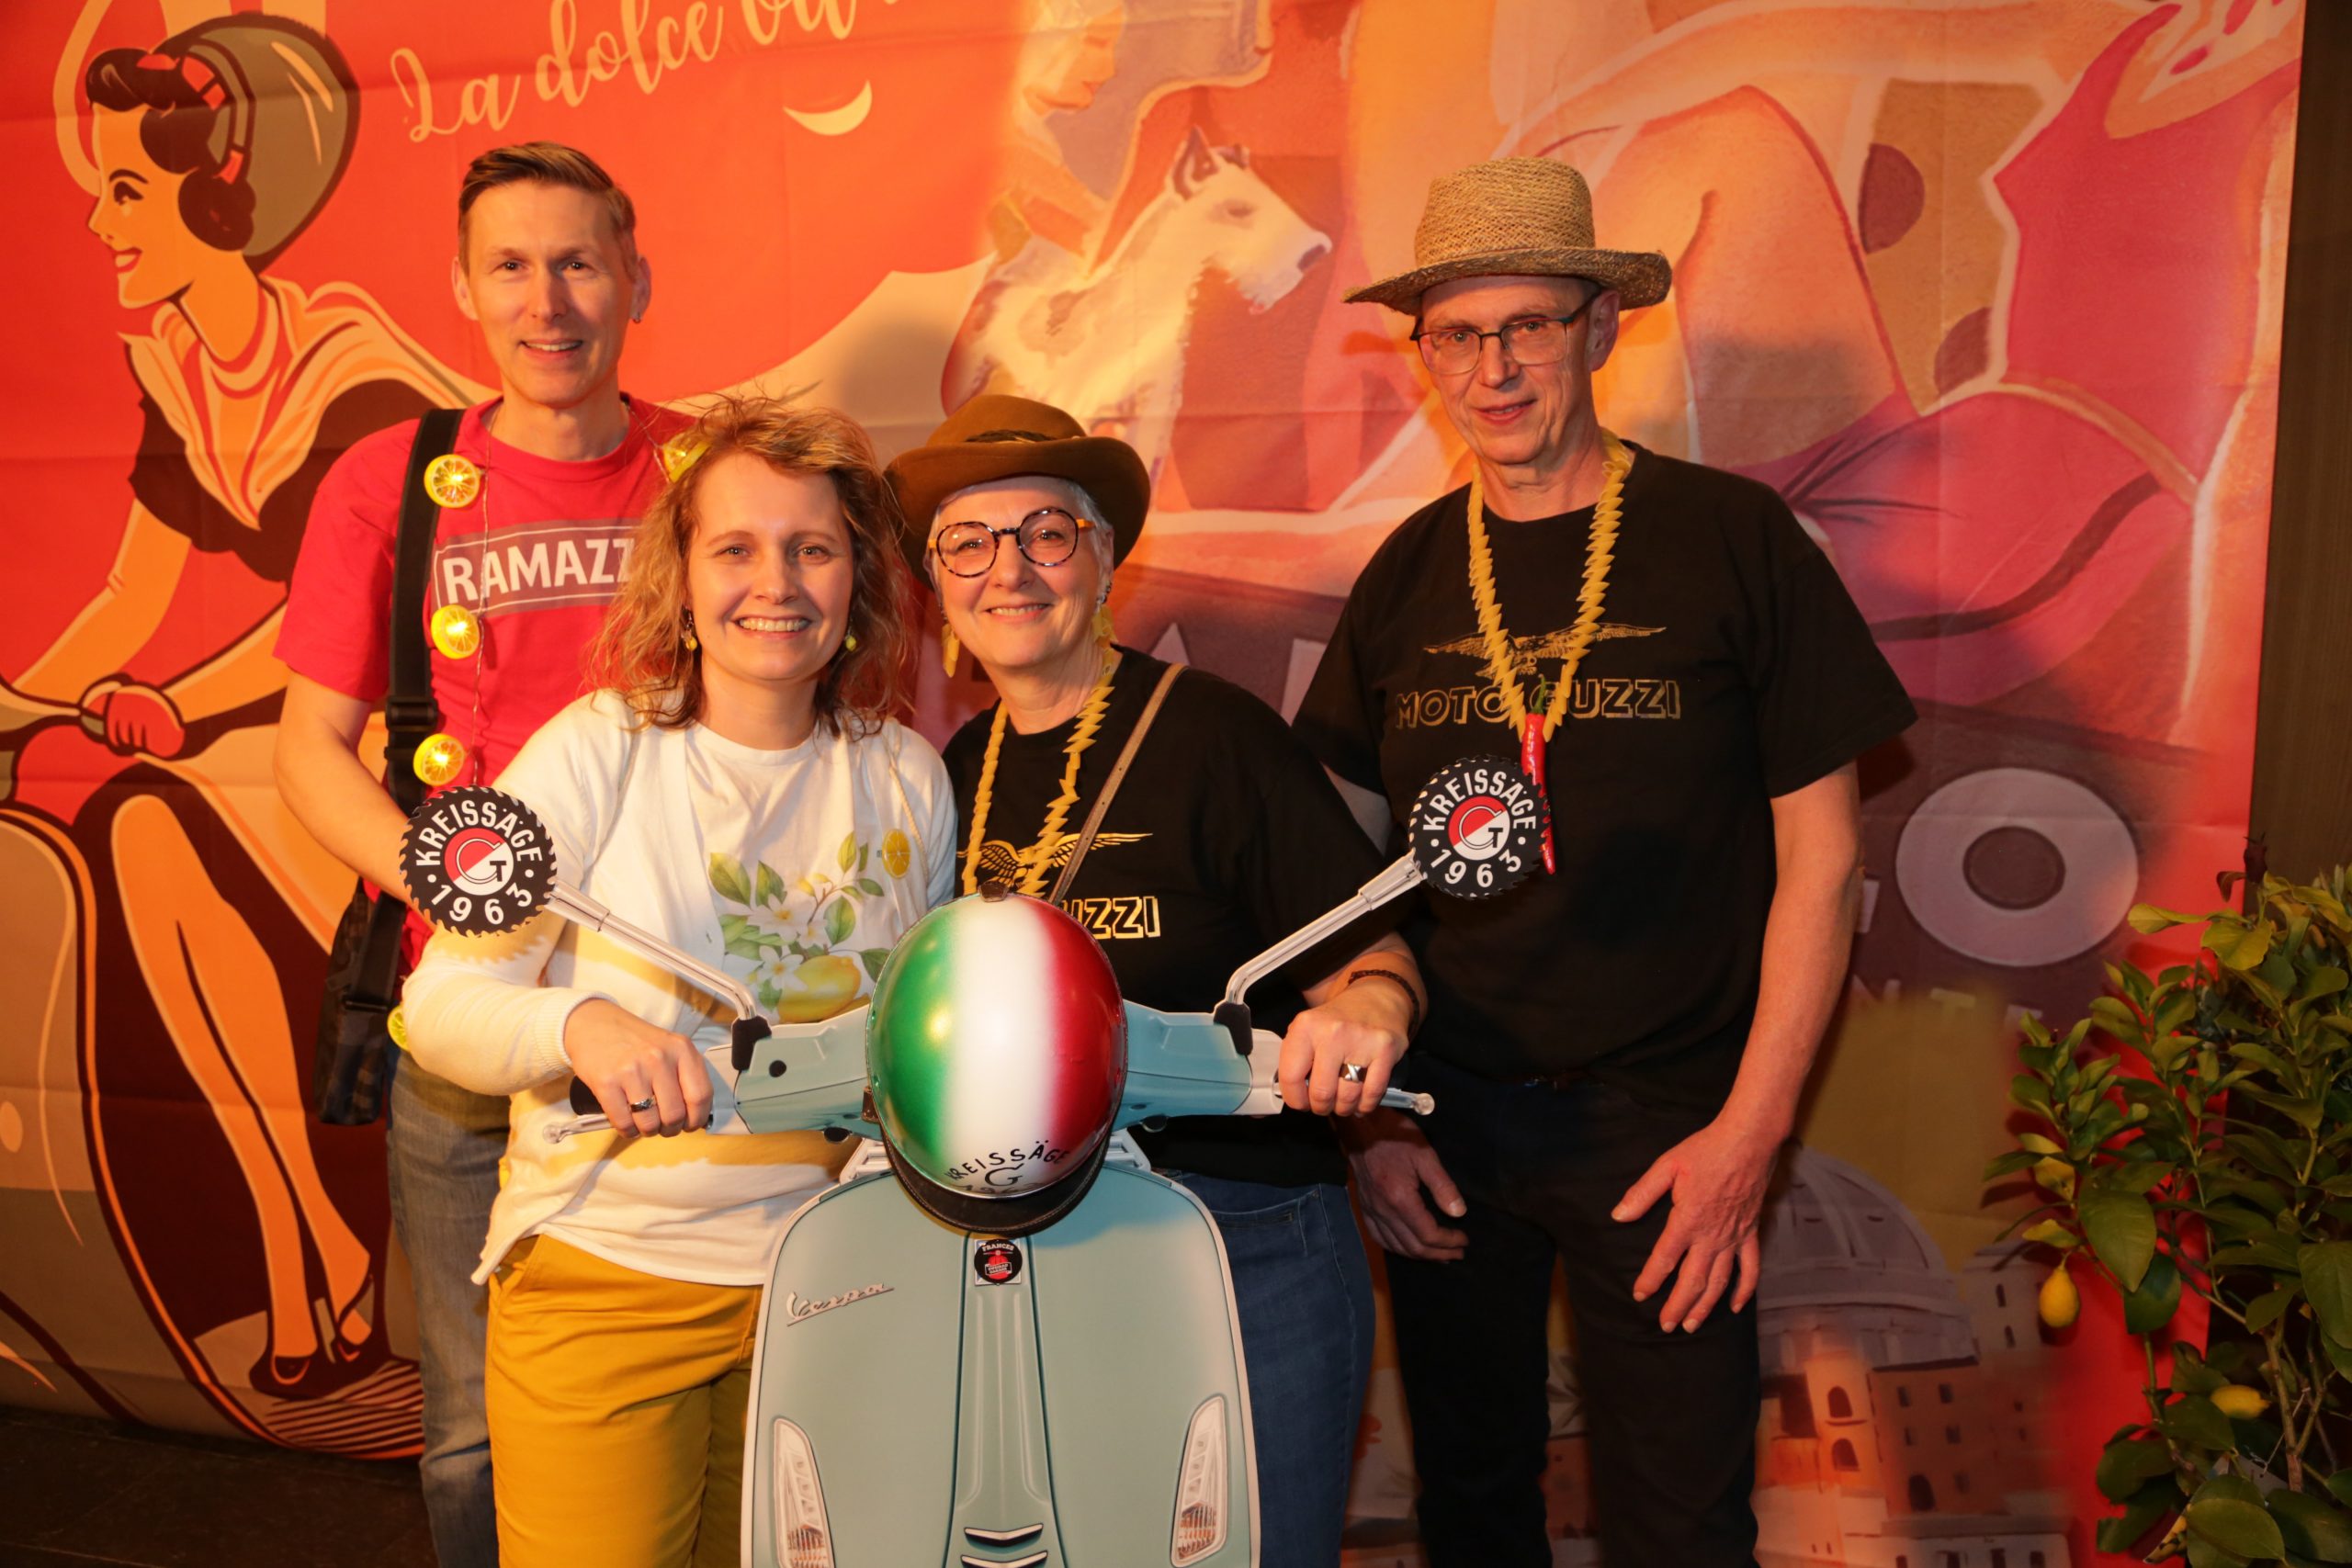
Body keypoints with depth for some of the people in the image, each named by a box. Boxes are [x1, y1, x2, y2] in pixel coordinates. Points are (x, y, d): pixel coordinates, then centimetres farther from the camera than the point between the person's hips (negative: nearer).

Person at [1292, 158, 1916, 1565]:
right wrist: (1372, 1111, 0)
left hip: (1664, 1126, -3)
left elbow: (1820, 859, -5)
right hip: (1443, 1121, 3)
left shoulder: (1732, 540, -6)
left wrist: (1748, 1133, -10)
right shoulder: (1406, 578, 4)